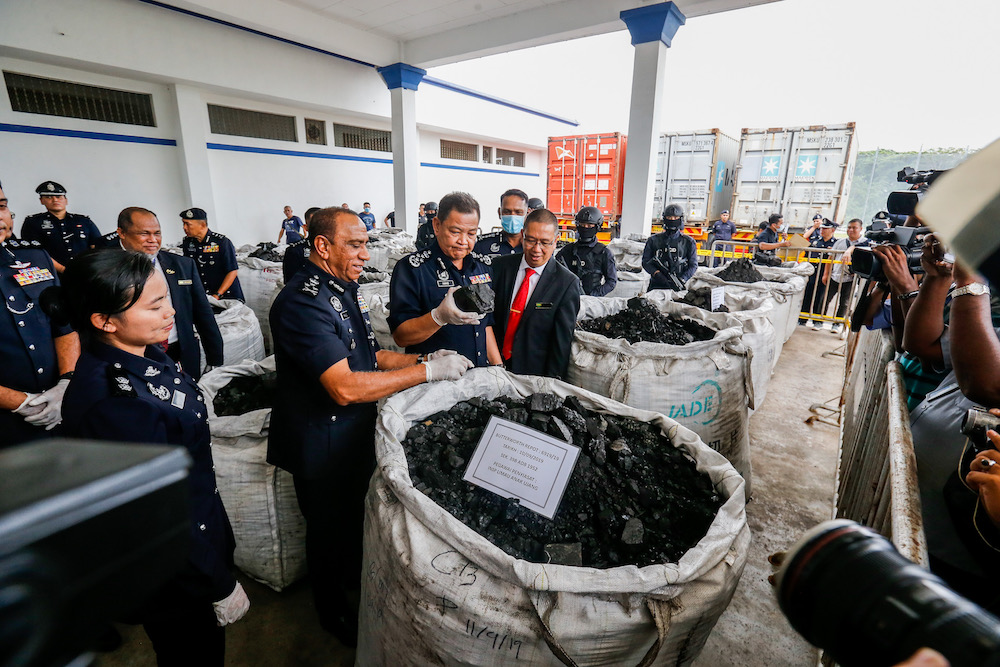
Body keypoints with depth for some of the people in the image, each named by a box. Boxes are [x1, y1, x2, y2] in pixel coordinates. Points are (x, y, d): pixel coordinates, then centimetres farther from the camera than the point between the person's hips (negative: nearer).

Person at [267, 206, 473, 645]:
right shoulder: (302, 301, -26)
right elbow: (345, 388, -34)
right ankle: (334, 614, 42)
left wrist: (424, 358, -2)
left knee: (355, 516, 27)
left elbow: (368, 357, 12)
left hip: (356, 437, 8)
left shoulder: (343, 290, 5)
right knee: (328, 530, 16)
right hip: (323, 448, -8)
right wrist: (427, 371, -29)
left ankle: (356, 583, 53)